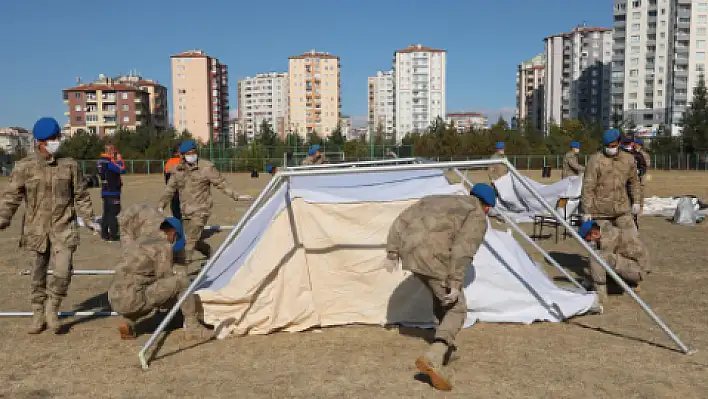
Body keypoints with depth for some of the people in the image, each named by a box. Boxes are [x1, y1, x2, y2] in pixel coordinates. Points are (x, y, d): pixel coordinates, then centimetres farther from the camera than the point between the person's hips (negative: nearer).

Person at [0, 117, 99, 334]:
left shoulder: (69, 165, 1)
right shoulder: (24, 166, -3)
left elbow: (80, 195, 8)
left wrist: (89, 220, 7)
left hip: (64, 228, 0)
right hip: (36, 230, 0)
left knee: (63, 273, -11)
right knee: (38, 275, 11)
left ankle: (52, 309, 15)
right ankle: (38, 315, 29)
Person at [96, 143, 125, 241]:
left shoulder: (100, 160, 11)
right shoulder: (110, 161, -17)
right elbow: (122, 170, -20)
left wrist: (115, 160, 7)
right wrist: (119, 159, -6)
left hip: (105, 190, 9)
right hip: (113, 191, -9)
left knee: (106, 212, 15)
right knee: (113, 213, -4)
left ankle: (104, 234, 21)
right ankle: (113, 235, -2)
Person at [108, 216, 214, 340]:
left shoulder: (142, 239, 20)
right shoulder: (164, 246, -6)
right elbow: (166, 279, 0)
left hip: (115, 301, 9)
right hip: (132, 300, -9)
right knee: (182, 280, -6)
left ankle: (127, 321, 14)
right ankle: (192, 327, 0)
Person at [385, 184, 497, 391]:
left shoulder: (438, 200, 27)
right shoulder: (477, 217, 5)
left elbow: (402, 222, 19)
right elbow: (463, 250, -13)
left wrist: (393, 250, 17)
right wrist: (455, 284, -15)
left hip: (410, 253, 8)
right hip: (433, 259, -8)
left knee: (441, 294, 29)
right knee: (456, 309, 5)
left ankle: (444, 344, 40)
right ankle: (432, 359, -12)